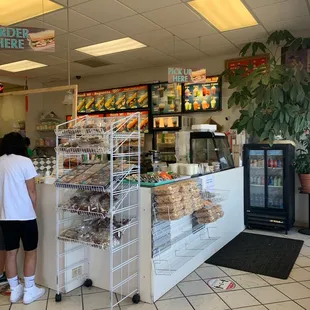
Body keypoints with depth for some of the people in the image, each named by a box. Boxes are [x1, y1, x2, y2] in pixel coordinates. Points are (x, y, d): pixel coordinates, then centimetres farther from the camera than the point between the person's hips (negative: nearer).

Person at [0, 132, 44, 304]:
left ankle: (14, 290, 26)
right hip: (25, 215, -5)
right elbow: (31, 191, -11)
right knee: (30, 251, 9)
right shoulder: (24, 161, -12)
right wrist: (34, 210, 4)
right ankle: (29, 291, 17)